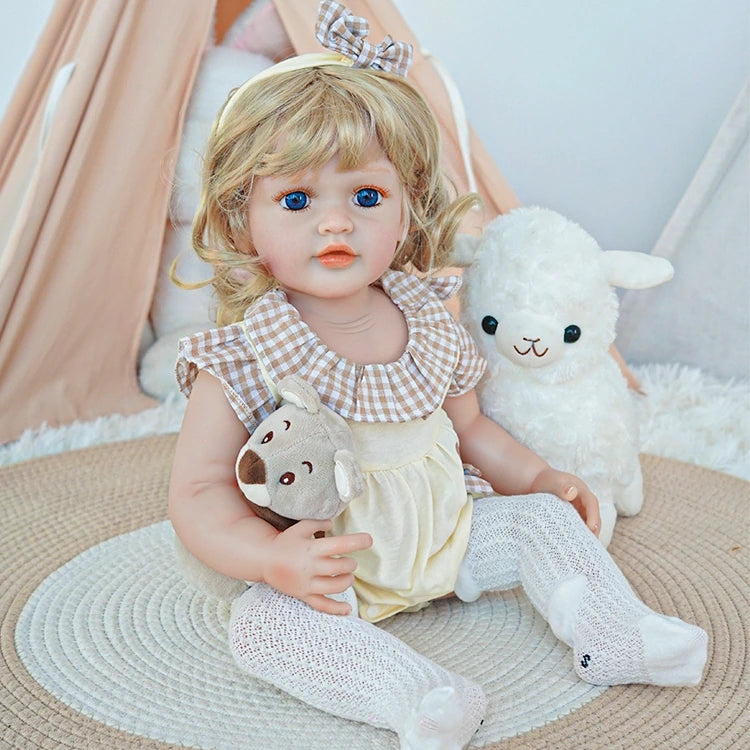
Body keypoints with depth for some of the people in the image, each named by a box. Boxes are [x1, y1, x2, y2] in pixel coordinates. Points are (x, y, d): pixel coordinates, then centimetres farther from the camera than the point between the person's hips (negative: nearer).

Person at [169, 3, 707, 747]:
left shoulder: (433, 329, -3)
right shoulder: (239, 360, -19)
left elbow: (467, 427, 15)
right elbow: (198, 493, -18)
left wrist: (537, 478, 7)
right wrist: (271, 558, -34)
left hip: (447, 533, 5)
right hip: (326, 570, -4)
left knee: (542, 518, 1)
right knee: (261, 620, -29)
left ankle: (616, 635, 8)